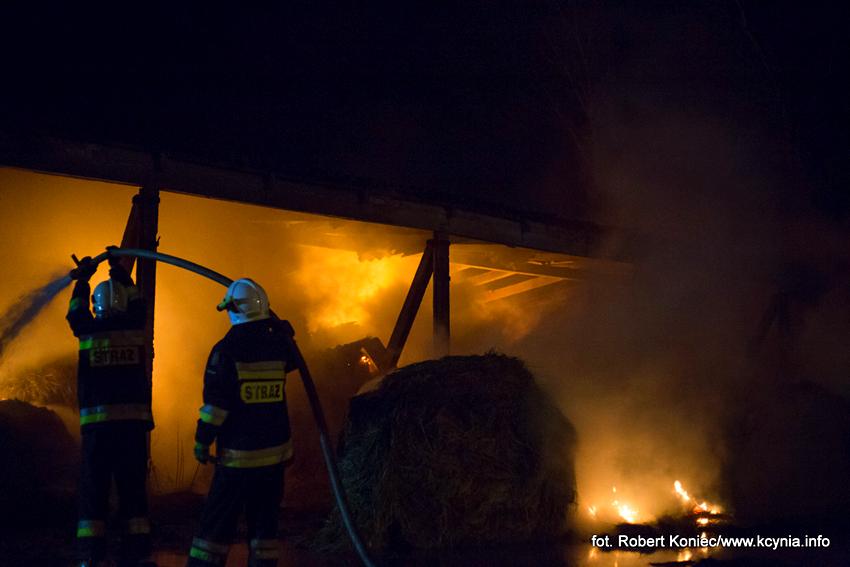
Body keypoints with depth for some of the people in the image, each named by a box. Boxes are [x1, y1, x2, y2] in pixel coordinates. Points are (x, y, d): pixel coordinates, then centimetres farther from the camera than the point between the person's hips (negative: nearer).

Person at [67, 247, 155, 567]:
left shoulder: (88, 331, 1)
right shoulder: (134, 325, 4)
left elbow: (75, 312, 24)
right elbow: (136, 301, 25)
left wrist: (82, 280, 38)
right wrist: (118, 268, 39)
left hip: (97, 422, -1)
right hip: (133, 420, 1)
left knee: (93, 490, 5)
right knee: (133, 490, 7)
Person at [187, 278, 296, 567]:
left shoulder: (226, 349, -12)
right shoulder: (277, 345, 0)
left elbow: (215, 402, -14)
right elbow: (292, 355, 26)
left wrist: (202, 440, -5)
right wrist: (277, 324, 26)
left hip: (238, 454, -3)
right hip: (275, 451, 4)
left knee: (217, 522, 7)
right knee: (263, 522, 12)